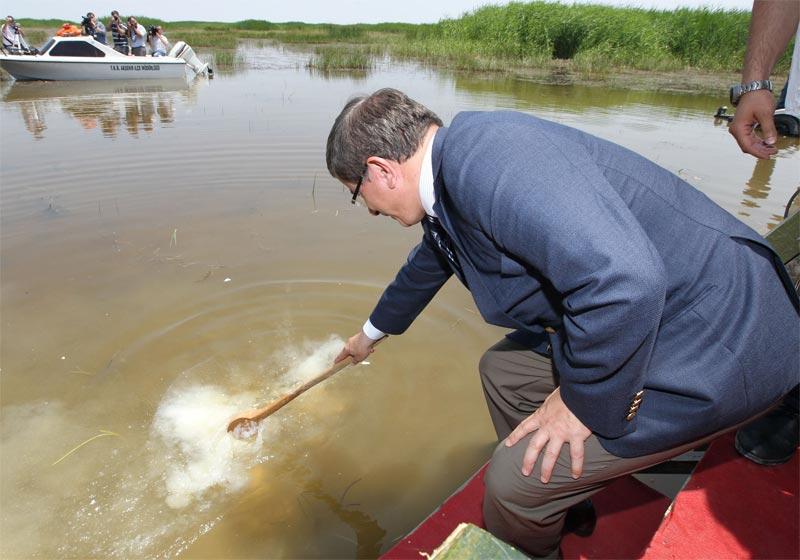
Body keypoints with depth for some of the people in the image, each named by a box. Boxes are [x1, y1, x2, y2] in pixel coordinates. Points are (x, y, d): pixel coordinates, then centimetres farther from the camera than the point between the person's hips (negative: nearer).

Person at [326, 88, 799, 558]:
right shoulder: (450, 184, 8)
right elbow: (425, 267, 27)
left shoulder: (482, 154, -26)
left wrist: (583, 400, -17)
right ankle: (561, 510, 36)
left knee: (515, 480, -7)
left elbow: (623, 281, -36)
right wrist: (373, 332, 45)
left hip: (718, 349, -9)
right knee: (503, 369, 18)